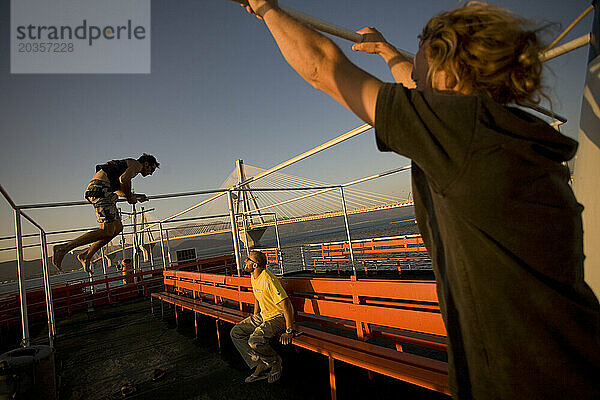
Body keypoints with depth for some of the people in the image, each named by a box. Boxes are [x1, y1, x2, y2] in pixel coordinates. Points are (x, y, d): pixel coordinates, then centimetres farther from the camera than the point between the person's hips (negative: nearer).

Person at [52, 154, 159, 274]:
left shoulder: (128, 164, 32)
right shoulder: (137, 164, 2)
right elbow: (124, 179, -19)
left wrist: (136, 196, 37)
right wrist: (130, 197, -4)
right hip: (100, 189, -10)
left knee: (117, 228, 7)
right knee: (107, 231, -13)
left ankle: (87, 255, 8)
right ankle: (64, 248, -13)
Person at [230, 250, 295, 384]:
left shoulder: (268, 280, -28)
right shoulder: (253, 277, 2)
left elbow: (286, 304, -28)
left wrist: (289, 331, -26)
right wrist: (254, 318, 17)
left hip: (279, 317, -9)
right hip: (263, 315, 10)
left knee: (255, 341, -29)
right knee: (236, 332, -1)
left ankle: (275, 362, 1)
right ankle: (260, 365, 4)